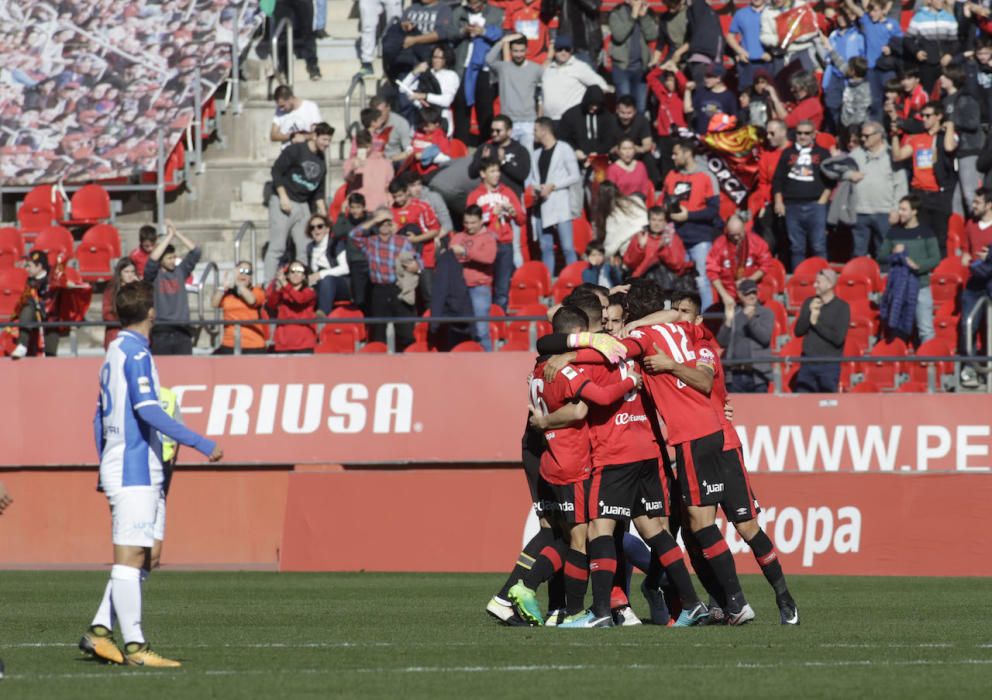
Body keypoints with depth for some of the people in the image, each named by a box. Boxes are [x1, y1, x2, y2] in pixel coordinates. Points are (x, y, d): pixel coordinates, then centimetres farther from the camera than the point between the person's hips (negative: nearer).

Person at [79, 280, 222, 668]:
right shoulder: (135, 352, -12)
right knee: (130, 557, -9)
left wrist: (105, 468, 27)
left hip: (139, 472, 9)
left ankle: (99, 632, 7)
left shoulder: (116, 351, 16)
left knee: (140, 559, 9)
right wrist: (202, 443, -21)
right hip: (134, 472, -9)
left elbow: (100, 418, 22)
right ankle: (134, 647, -10)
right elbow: (148, 410, -21)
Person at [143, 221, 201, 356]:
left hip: (182, 331, 3)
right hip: (160, 333, -3)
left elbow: (196, 252, 4)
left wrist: (176, 233, -3)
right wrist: (169, 236, -14)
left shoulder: (180, 271, 9)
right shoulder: (154, 275, 0)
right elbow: (152, 260, -20)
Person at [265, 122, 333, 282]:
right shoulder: (295, 150, -8)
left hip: (303, 205, 7)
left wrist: (323, 212, 11)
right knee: (277, 247, -8)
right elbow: (276, 171, -11)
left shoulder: (321, 159, 12)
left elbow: (319, 191, 18)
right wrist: (283, 197, -16)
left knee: (304, 248, 2)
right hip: (283, 203, -7)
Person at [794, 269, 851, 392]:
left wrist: (816, 323, -11)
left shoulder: (842, 307, -5)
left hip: (830, 365, -4)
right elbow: (798, 331, 3)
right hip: (808, 362, 4)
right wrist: (810, 314, -12)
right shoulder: (809, 303, 8)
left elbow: (838, 338, -13)